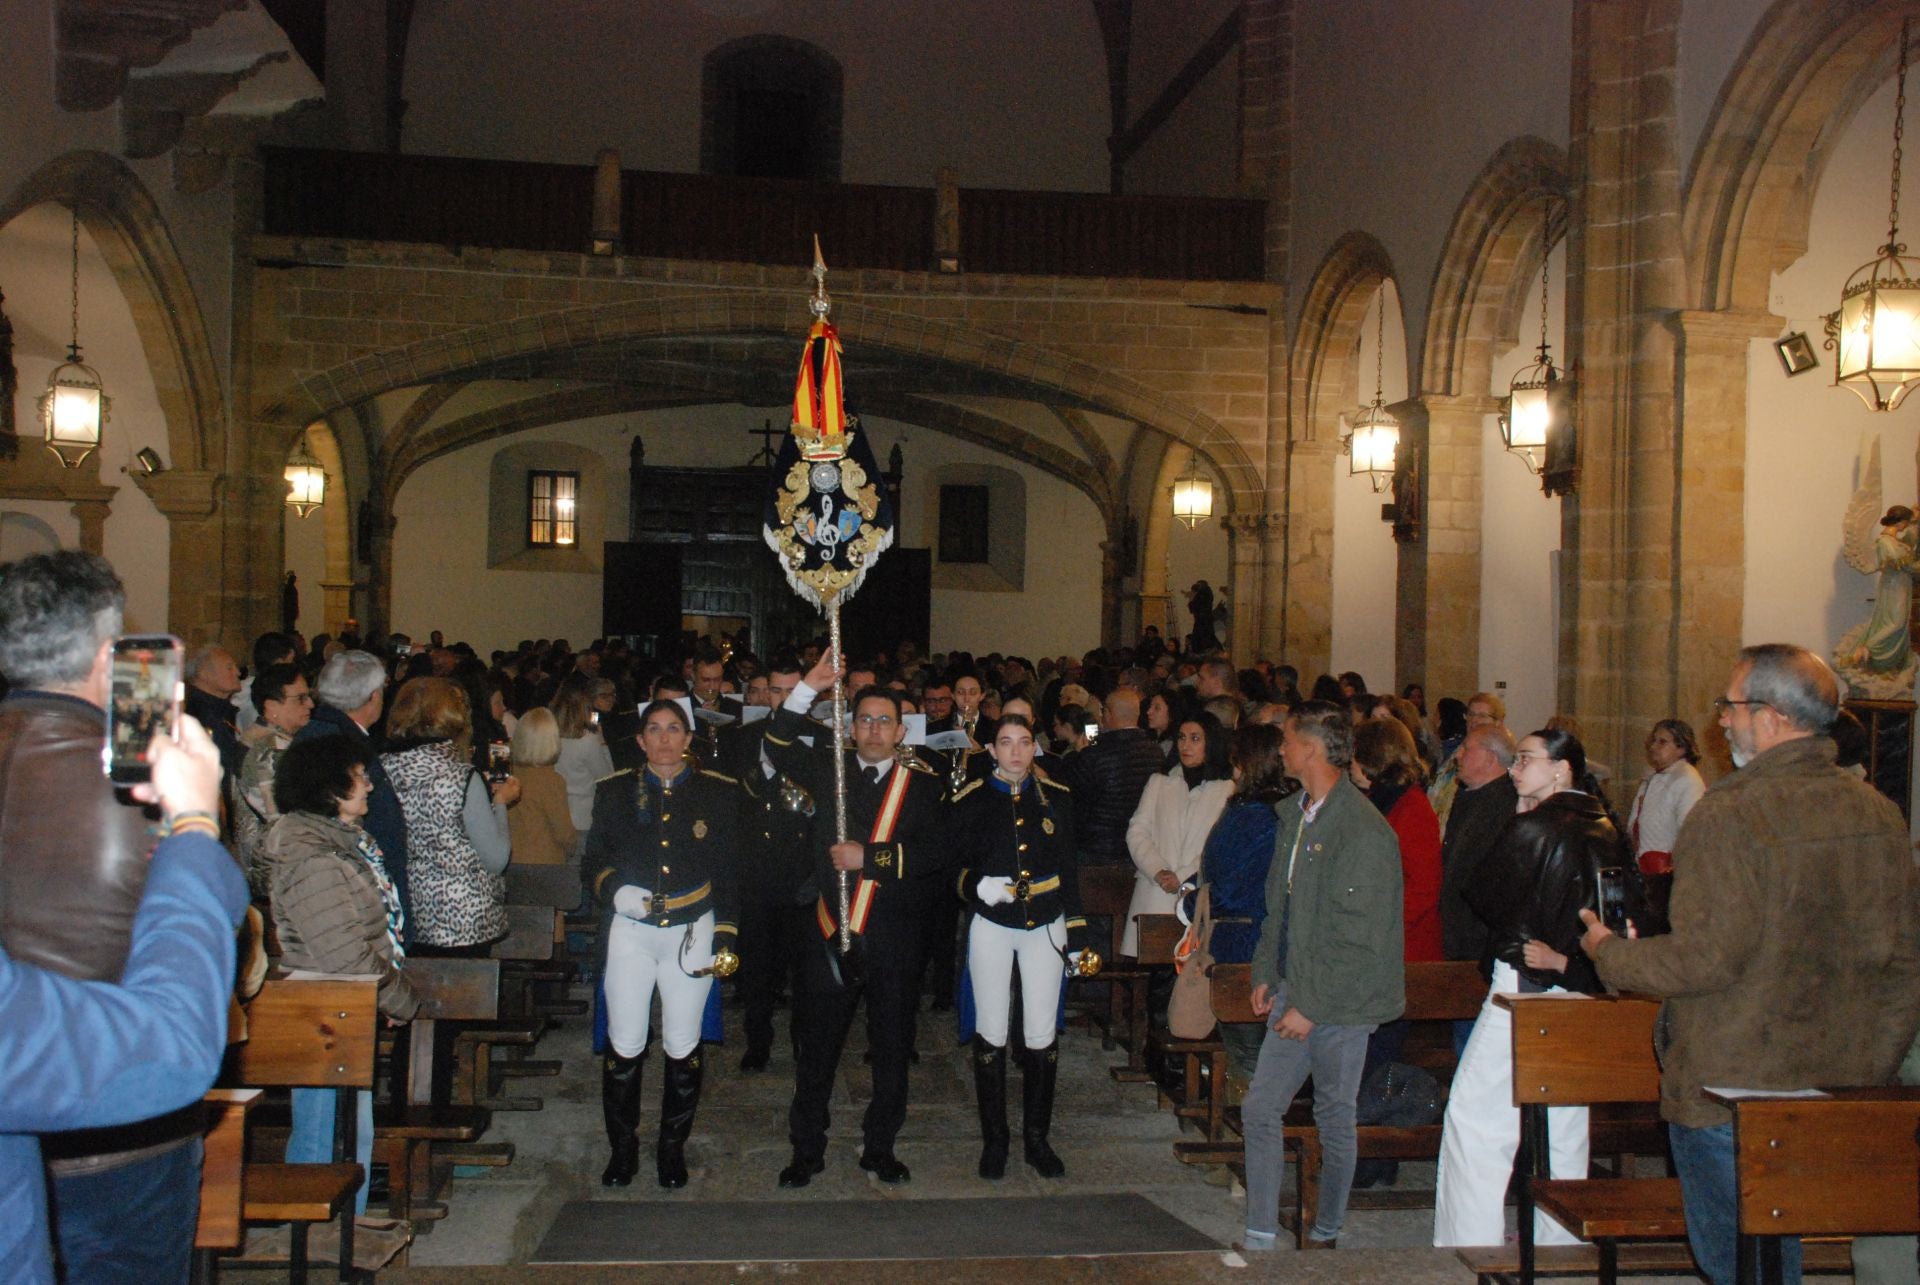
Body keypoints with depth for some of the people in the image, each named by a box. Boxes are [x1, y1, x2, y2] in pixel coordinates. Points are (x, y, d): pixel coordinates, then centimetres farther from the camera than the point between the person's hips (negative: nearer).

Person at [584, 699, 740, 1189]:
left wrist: (725, 934, 0)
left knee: (683, 1047, 5)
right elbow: (593, 859, 10)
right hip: (629, 932, 0)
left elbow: (732, 872, 6)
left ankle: (673, 1147, 21)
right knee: (624, 1045, 0)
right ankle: (622, 1146, 18)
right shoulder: (614, 791, 6)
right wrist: (615, 890, -11)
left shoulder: (720, 793, 4)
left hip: (692, 932, 0)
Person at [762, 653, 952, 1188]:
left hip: (896, 938, 0)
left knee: (891, 1047, 10)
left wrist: (868, 857, -13)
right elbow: (779, 746, -3)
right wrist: (808, 688, -12)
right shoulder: (830, 769, 7)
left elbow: (933, 853, -7)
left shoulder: (924, 784, 2)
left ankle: (880, 1147, 25)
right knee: (818, 1045, 6)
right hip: (834, 931, 0)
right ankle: (807, 1149, 18)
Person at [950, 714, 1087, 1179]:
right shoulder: (969, 801, 0)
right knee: (991, 1034, 2)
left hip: (1044, 927, 1)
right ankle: (994, 1139, 14)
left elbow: (1068, 871, 10)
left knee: (1042, 1037, 3)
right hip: (991, 927, -1)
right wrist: (977, 887, -19)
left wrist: (1076, 934, 8)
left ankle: (1037, 1138, 16)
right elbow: (955, 867, 3)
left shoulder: (1056, 798, 5)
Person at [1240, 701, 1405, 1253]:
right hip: (1294, 992, 8)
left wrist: (1312, 1005, -18)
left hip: (1339, 1003, -8)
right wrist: (1266, 974, 13)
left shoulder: (1364, 831, -19)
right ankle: (1260, 1235, 15)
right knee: (1261, 1108, 6)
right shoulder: (1295, 815, 10)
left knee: (1335, 1118, 8)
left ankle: (1325, 1233, 25)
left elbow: (1358, 938, -20)